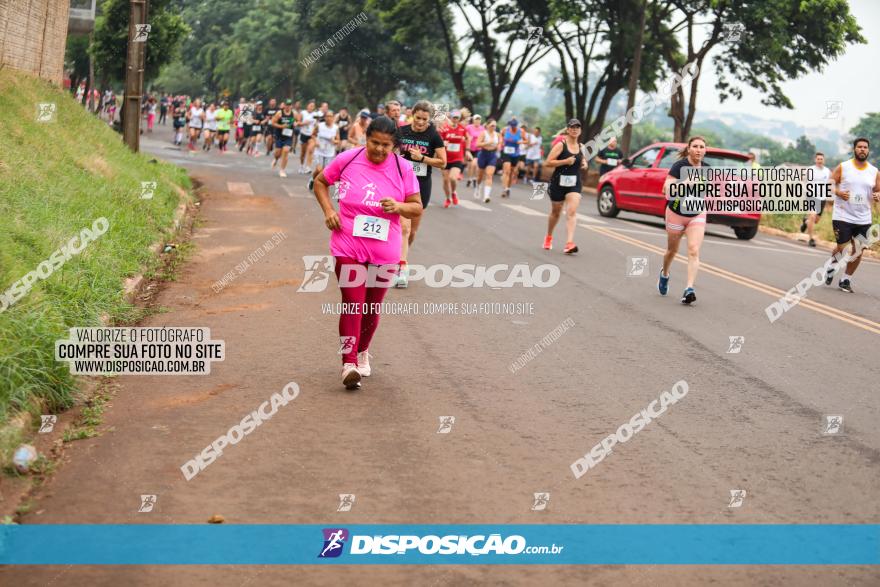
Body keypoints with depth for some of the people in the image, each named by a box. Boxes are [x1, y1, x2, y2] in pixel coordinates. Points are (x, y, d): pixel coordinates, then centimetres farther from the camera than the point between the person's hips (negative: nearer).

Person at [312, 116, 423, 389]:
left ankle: (362, 352, 36)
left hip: (384, 251, 2)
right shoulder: (347, 159, -4)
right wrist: (328, 210, -3)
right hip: (348, 246, -2)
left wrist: (399, 207, -18)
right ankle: (348, 364, -11)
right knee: (353, 303, -12)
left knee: (372, 307, 13)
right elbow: (320, 182, 12)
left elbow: (417, 208, 4)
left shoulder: (403, 169, -1)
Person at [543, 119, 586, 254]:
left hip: (574, 184, 2)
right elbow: (548, 162, -14)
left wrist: (584, 163, 5)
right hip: (559, 182, -2)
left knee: (572, 212, -17)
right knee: (555, 212, 14)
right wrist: (565, 161, -22)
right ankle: (548, 237, 41)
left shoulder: (581, 147, 7)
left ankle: (569, 243, -26)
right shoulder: (561, 145, -9)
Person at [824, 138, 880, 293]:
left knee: (858, 251, 4)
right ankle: (832, 265, 28)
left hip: (863, 219, 3)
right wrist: (839, 192, -19)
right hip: (843, 216, -3)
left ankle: (845, 280, 21)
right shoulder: (843, 167, -3)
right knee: (841, 248, -6)